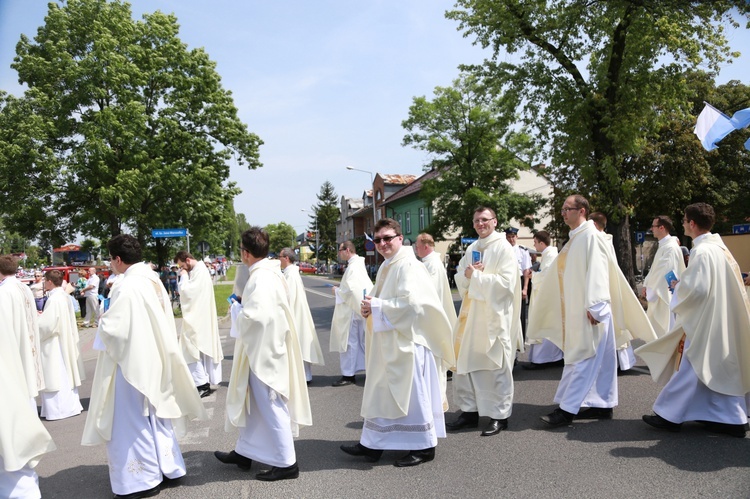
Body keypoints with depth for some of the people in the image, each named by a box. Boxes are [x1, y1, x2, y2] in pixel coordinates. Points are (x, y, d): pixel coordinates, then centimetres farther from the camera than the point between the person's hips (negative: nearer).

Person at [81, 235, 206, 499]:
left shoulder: (126, 287, -21)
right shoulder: (154, 280, 3)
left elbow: (113, 328, -23)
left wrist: (103, 321, -2)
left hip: (132, 361, -8)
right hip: (154, 358, 8)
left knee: (132, 421, 6)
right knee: (155, 415, 19)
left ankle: (144, 478, 17)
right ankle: (169, 466, 29)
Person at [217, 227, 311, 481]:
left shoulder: (260, 278, -22)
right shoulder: (270, 272, 8)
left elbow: (255, 317, -30)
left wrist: (236, 308, -12)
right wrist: (242, 304, 7)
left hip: (263, 351, -10)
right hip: (262, 349, 10)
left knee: (270, 406, 1)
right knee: (252, 402, 20)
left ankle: (286, 463, 13)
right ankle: (244, 452, 35)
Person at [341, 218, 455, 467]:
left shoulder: (408, 266, -15)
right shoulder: (386, 267, 14)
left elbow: (409, 303, -24)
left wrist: (376, 306, -15)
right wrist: (370, 307, 2)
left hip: (408, 339, -10)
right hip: (388, 341, 10)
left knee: (411, 392, 0)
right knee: (381, 391, 14)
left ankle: (424, 447, 14)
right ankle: (372, 443, 25)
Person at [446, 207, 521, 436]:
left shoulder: (503, 248, -6)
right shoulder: (471, 249, 15)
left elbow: (506, 282, -16)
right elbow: (459, 279, 13)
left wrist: (475, 275, -13)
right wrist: (467, 275, -9)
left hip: (495, 316, -7)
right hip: (471, 313, 7)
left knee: (496, 366, 0)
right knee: (465, 363, 8)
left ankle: (500, 415, 11)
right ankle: (469, 411, 19)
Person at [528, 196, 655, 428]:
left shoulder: (590, 236, -12)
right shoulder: (575, 239, 16)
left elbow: (596, 271, -20)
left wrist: (593, 306, -24)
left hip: (589, 310, -9)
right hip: (575, 309, 9)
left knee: (582, 358, -6)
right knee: (597, 359, 12)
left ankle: (568, 409, -4)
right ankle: (602, 404, 20)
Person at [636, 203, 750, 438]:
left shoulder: (702, 252, -19)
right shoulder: (718, 247, 10)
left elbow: (696, 289, -23)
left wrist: (679, 286, -5)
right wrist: (685, 283, 13)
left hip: (703, 321, -9)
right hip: (717, 318, 9)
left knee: (691, 367, -2)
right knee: (718, 369, 14)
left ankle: (670, 415, 7)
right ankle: (731, 418, 20)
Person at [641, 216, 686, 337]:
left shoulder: (671, 247, -19)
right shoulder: (663, 245, 12)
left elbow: (666, 272, -22)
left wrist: (651, 289, -16)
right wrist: (646, 285, 6)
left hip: (665, 295, -10)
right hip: (658, 293, 10)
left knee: (665, 330, 0)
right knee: (657, 330, 16)